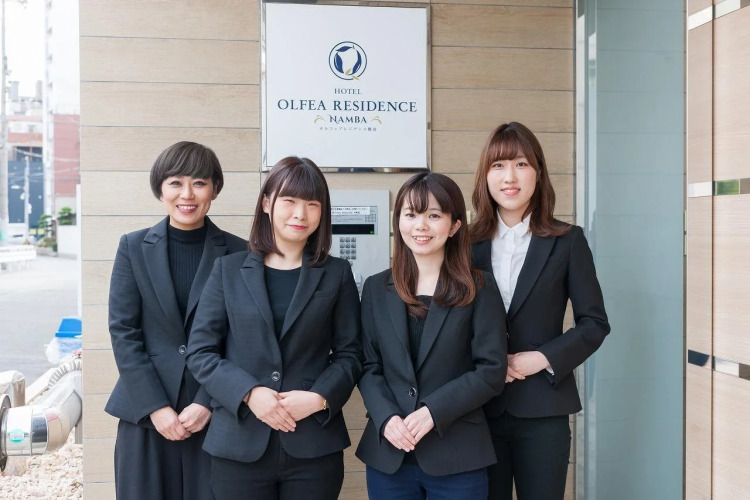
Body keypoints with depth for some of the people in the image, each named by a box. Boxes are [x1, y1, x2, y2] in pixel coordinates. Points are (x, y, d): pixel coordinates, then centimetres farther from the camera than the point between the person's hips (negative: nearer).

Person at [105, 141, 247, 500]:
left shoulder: (237, 253, 0)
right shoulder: (133, 248, 3)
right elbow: (122, 331, -1)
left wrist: (208, 403, -9)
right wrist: (155, 406, -8)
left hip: (214, 416, 0)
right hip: (145, 414, 1)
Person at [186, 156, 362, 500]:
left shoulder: (337, 274, 6)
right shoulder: (228, 269, 5)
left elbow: (349, 354, 5)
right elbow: (200, 352, 1)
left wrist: (320, 398, -13)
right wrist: (249, 392, -13)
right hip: (239, 445, 0)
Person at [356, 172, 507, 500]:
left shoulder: (479, 288, 0)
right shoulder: (377, 289, 7)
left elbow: (492, 371, -6)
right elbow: (368, 367, 5)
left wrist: (433, 412, -16)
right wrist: (386, 418, -12)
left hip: (457, 456, -2)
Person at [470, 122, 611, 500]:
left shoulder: (567, 240, 0)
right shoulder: (468, 242, 3)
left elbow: (595, 323, 0)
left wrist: (543, 359, -12)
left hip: (542, 409, -1)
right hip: (479, 408, 1)